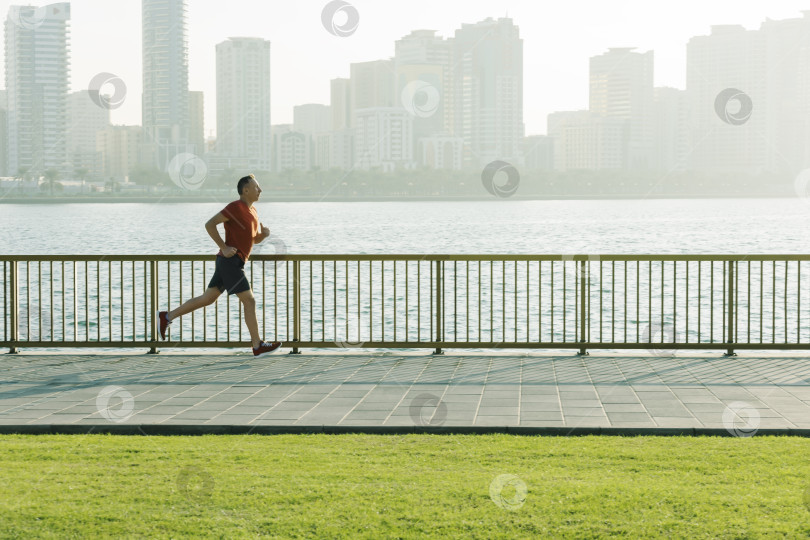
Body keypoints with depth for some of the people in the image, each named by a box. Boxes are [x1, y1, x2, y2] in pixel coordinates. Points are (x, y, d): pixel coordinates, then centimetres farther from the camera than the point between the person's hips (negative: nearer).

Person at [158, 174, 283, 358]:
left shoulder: (252, 212, 18)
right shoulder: (235, 207, -12)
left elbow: (255, 239, 27)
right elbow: (210, 224, -16)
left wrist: (264, 234, 4)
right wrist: (224, 248, -19)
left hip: (233, 263, 10)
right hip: (230, 261, -10)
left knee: (207, 299, 11)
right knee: (249, 301, -7)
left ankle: (167, 317, 16)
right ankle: (258, 346, -2)